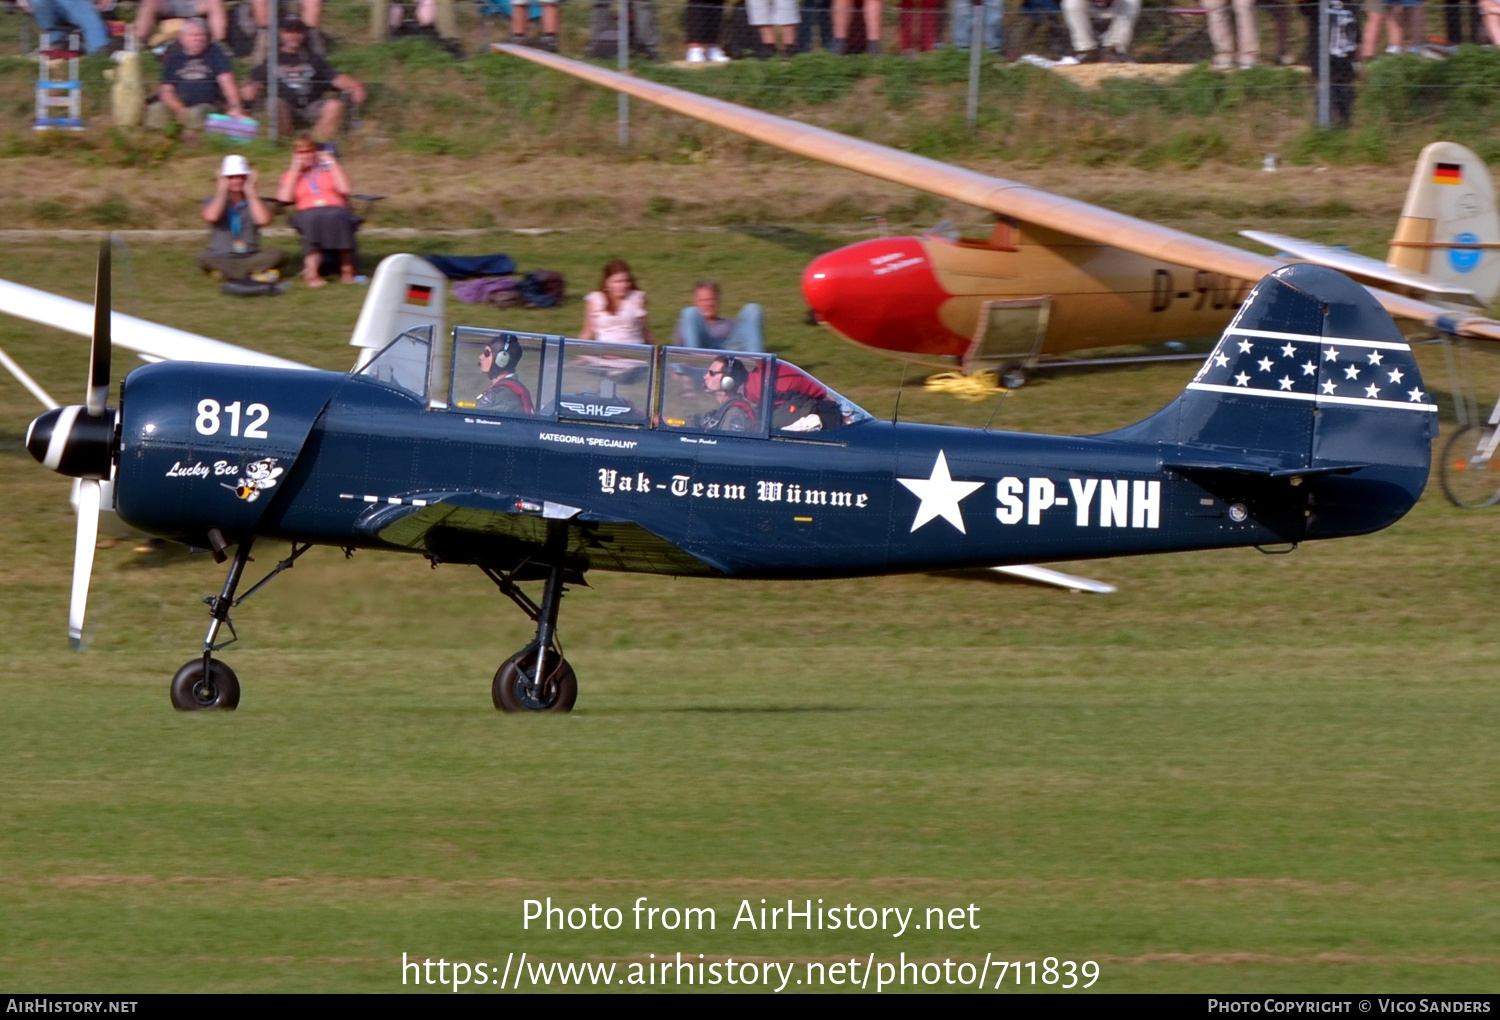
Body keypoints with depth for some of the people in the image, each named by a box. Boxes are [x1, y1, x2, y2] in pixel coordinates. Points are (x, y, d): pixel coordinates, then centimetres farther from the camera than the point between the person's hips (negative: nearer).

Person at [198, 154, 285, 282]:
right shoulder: (215, 201, 6)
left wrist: (250, 192, -5)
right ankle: (257, 272, -32)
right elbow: (211, 217, -18)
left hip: (250, 258, 2)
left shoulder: (254, 201, 9)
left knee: (277, 253, -26)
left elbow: (263, 220, -13)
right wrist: (222, 190, -6)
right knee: (204, 256, -34)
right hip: (221, 259, -2)